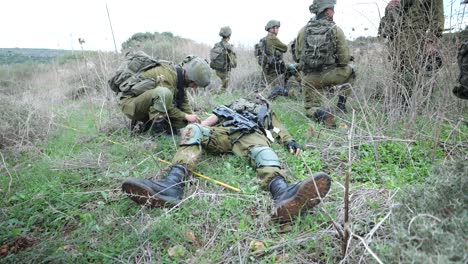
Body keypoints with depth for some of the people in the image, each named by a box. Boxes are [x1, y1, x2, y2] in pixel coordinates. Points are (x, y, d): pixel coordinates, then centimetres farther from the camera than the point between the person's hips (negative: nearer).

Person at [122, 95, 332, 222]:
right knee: (193, 130, -28)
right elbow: (218, 114, 27)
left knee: (262, 151, -37)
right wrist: (199, 128, 8)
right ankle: (173, 184, -51)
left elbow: (279, 129, 23)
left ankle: (283, 195, -71)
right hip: (223, 132, 2)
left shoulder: (268, 112, 41)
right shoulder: (238, 103, 42)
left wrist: (290, 142, 0)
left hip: (250, 135, -1)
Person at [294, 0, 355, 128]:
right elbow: (345, 59, -5)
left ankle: (321, 114, -18)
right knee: (350, 71, 29)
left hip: (309, 78, 2)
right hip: (329, 75, -1)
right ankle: (342, 102, 23)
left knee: (310, 108, 17)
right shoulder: (336, 30, -5)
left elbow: (298, 55, 11)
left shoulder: (303, 31, 3)